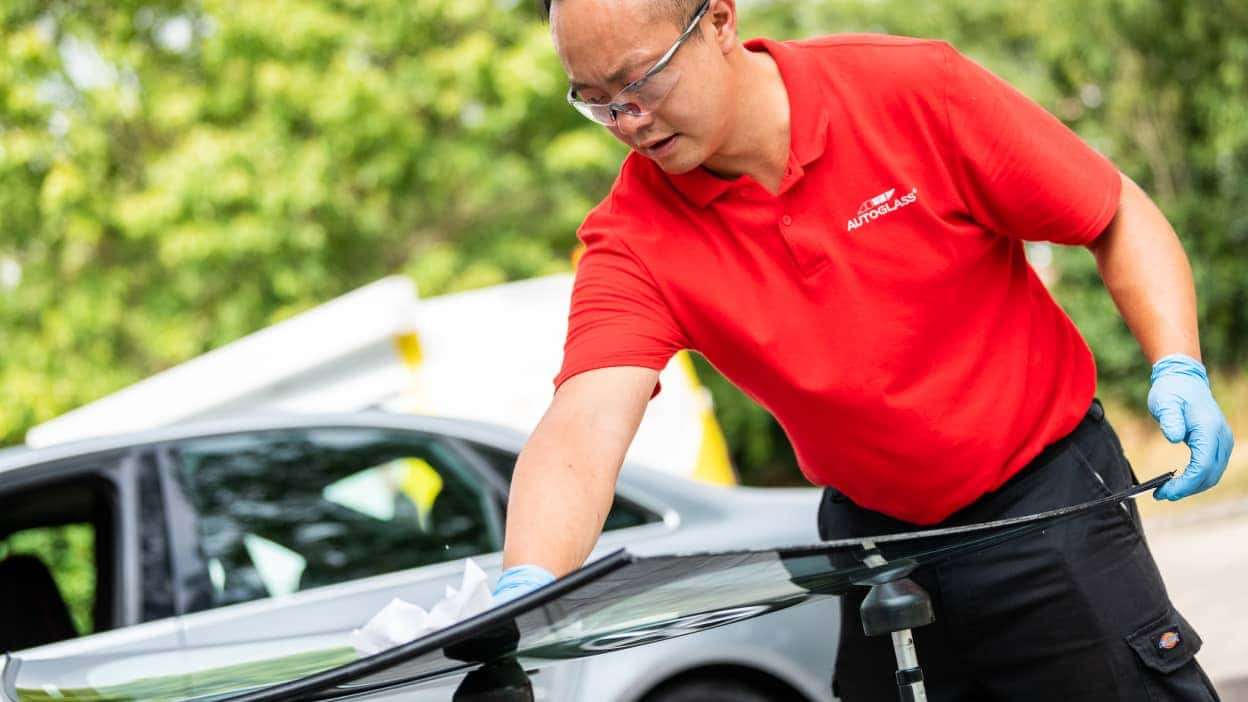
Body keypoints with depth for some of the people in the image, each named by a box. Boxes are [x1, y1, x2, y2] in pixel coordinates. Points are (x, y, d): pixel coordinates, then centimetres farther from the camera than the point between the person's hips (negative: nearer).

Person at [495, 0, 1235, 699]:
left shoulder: (918, 91, -17)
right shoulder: (635, 239, -14)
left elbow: (1120, 218, -7)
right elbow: (584, 426, -28)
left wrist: (1179, 370, -21)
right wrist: (526, 594, -46)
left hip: (1046, 498, -2)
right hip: (872, 530, 2)